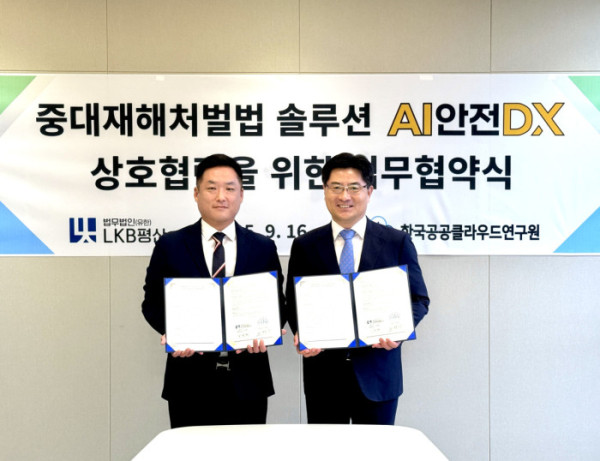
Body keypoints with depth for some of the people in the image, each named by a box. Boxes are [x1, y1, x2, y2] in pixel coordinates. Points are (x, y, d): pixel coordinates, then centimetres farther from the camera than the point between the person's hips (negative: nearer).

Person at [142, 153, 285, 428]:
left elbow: (277, 304, 7)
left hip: (247, 384, 1)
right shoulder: (170, 246, 3)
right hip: (191, 383, -1)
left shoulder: (264, 248, 6)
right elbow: (152, 303, 5)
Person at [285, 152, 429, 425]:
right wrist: (301, 332, -13)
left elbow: (418, 299, 3)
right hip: (323, 374, 1)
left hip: (377, 374, 0)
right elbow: (293, 301, 7)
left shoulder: (397, 243, 2)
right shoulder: (304, 246, 5)